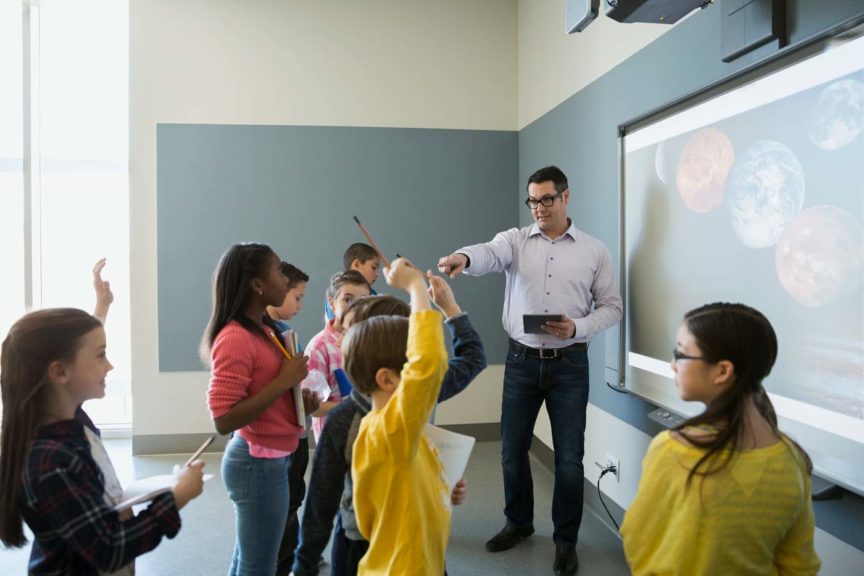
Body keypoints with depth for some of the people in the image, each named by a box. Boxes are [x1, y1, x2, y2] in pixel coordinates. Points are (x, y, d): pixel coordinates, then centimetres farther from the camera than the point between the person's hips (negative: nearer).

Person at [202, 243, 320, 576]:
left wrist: (298, 400, 3)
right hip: (259, 464, -9)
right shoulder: (235, 338, -20)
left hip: (270, 460, 9)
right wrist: (284, 381, -23)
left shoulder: (263, 330, 7)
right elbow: (224, 420, -25)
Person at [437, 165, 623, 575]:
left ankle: (566, 540, 25)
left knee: (568, 457, 5)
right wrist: (462, 257, -45)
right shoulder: (515, 239, 1)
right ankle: (518, 523, 35)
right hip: (522, 360, 1)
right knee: (512, 449, 12)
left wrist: (577, 328, -16)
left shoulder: (594, 250, 2)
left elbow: (611, 306, 3)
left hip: (569, 364, -1)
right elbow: (488, 254, -21)